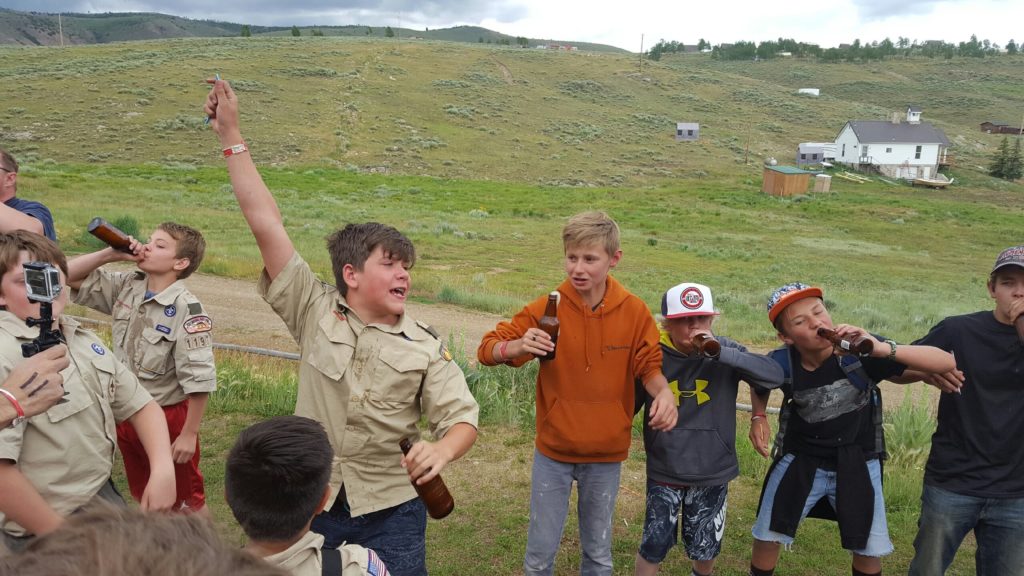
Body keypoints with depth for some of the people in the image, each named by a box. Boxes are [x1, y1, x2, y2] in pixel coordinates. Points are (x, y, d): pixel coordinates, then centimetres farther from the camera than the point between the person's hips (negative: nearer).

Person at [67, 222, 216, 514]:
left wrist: (189, 434, -19)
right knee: (143, 496, 24)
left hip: (167, 416, -7)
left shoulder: (186, 309, -24)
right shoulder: (126, 287, -3)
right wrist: (110, 254, -11)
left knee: (185, 501, 12)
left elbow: (199, 378, -22)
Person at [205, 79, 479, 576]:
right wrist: (231, 137, -8)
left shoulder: (425, 347, -5)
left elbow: (463, 418, -7)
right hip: (312, 505, 1)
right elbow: (266, 224, -7)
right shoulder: (316, 313, -5)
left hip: (390, 514, -1)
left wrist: (441, 450, -31)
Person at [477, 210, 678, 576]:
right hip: (553, 451, -1)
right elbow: (488, 348, -11)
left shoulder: (634, 311, -9)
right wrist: (519, 346, -33)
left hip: (606, 455, 1)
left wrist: (663, 391, -23)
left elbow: (649, 364, 0)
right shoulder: (547, 307, -13)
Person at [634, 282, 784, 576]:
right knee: (654, 544, 7)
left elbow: (775, 375, -24)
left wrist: (721, 352, -31)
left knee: (705, 548, 18)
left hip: (713, 470, 1)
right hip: (664, 471, -1)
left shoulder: (725, 349, -10)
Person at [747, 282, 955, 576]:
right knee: (767, 536, 8)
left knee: (870, 549, 13)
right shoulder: (781, 363, -22)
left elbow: (946, 362, -31)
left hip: (857, 462, 0)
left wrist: (883, 349, -44)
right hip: (801, 460, 0)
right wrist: (758, 417, -10)